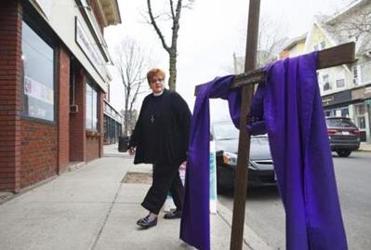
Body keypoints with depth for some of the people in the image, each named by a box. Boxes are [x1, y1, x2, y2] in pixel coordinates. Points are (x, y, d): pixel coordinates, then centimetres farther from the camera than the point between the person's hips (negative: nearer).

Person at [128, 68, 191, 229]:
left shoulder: (173, 98, -8)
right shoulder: (147, 101, 10)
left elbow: (187, 121, -12)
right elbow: (140, 124, 14)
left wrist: (188, 148, -17)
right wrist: (133, 143, 14)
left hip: (171, 149, -6)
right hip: (156, 149, 6)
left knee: (162, 178, -4)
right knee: (172, 178, 14)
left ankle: (153, 213, 3)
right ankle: (182, 208, 28)